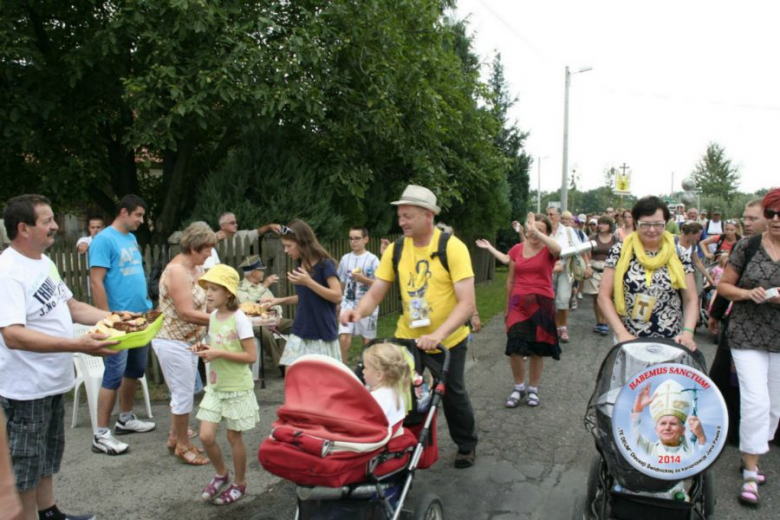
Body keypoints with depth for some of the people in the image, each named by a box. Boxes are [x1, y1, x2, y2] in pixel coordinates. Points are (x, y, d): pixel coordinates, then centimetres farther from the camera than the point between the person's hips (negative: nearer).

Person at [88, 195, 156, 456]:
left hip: (141, 317, 9)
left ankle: (126, 419, 32)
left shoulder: (131, 238, 13)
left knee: (135, 370, 17)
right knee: (114, 374, -4)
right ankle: (101, 435, 5)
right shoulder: (104, 239, -13)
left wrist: (147, 305, 16)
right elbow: (96, 282, -17)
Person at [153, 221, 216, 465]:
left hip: (188, 341, 9)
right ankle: (183, 445, 17)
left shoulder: (196, 269, 7)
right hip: (173, 342, -9)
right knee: (184, 395, 1)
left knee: (183, 393, 19)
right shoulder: (176, 271, -21)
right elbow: (186, 313, -24)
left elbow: (204, 301, 9)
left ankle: (175, 438, 34)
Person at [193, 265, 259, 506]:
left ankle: (239, 484, 28)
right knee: (206, 436, 3)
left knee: (234, 437, 7)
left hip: (237, 388, -6)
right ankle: (221, 474, 29)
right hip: (215, 386, 6)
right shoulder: (213, 317, 3)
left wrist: (219, 353, -25)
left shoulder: (239, 319, -18)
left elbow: (251, 356, -20)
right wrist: (205, 348, -4)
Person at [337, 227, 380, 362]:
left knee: (368, 340, 8)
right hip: (348, 303, 2)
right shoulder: (345, 258, 6)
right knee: (343, 338, -12)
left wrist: (364, 279, -18)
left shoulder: (372, 259, -6)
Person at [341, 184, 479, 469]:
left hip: (448, 339, -3)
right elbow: (375, 294, -6)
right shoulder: (396, 249, -8)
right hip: (406, 336, 3)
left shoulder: (453, 247, -20)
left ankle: (466, 446, 39)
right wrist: (359, 311, -28)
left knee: (452, 393, 13)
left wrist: (438, 334, -38)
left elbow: (467, 303, -26)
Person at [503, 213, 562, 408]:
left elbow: (558, 249, -32)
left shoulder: (548, 250, -4)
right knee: (514, 347, -7)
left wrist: (535, 231, -33)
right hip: (519, 302, 2)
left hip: (542, 303, -2)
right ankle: (519, 387, 15)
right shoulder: (516, 250, 5)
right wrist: (507, 305, 16)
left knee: (538, 348, 8)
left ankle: (533, 389, 26)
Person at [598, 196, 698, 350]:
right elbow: (604, 296, -4)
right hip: (628, 341, -1)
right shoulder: (620, 251, -4)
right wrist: (621, 332, -14)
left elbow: (691, 300, 4)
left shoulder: (678, 255, 0)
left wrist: (687, 332, -12)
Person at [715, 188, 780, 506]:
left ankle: (751, 456, 34)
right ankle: (750, 474, 3)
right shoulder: (747, 247, -3)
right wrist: (747, 293, -17)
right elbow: (723, 285, 3)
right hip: (748, 335, -2)